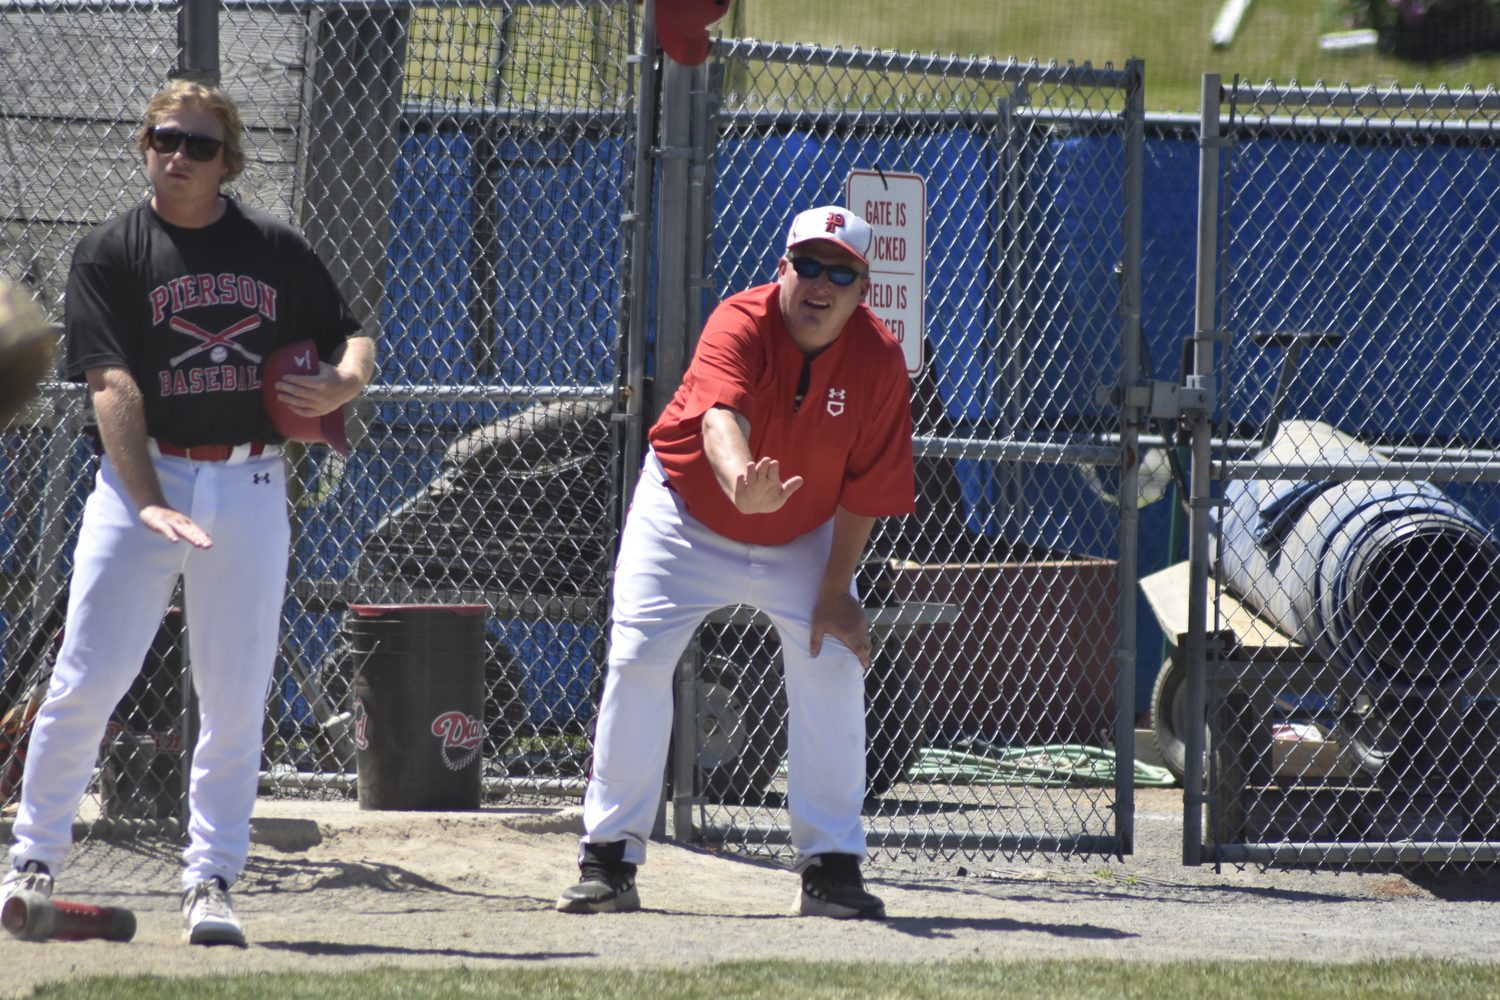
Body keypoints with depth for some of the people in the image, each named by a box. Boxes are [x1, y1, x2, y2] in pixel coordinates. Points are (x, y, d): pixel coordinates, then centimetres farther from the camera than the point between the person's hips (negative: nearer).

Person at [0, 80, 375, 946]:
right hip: (145, 478, -2)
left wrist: (342, 384, -8)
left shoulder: (277, 250, 8)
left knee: (236, 696, 1)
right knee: (88, 678, -7)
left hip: (250, 487, 2)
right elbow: (113, 388, -10)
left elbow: (353, 339, 17)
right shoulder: (110, 254, 0)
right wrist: (150, 506, -21)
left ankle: (212, 881, 7)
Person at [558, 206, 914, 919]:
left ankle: (831, 866, -1)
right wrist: (740, 484, -70)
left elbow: (863, 488, -12)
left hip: (803, 538, 2)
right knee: (637, 660, -11)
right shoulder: (741, 325, -29)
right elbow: (720, 418, -49)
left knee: (833, 664, -10)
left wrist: (835, 592, -16)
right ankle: (610, 858, -4)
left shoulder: (878, 359, -19)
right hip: (687, 516, -2)